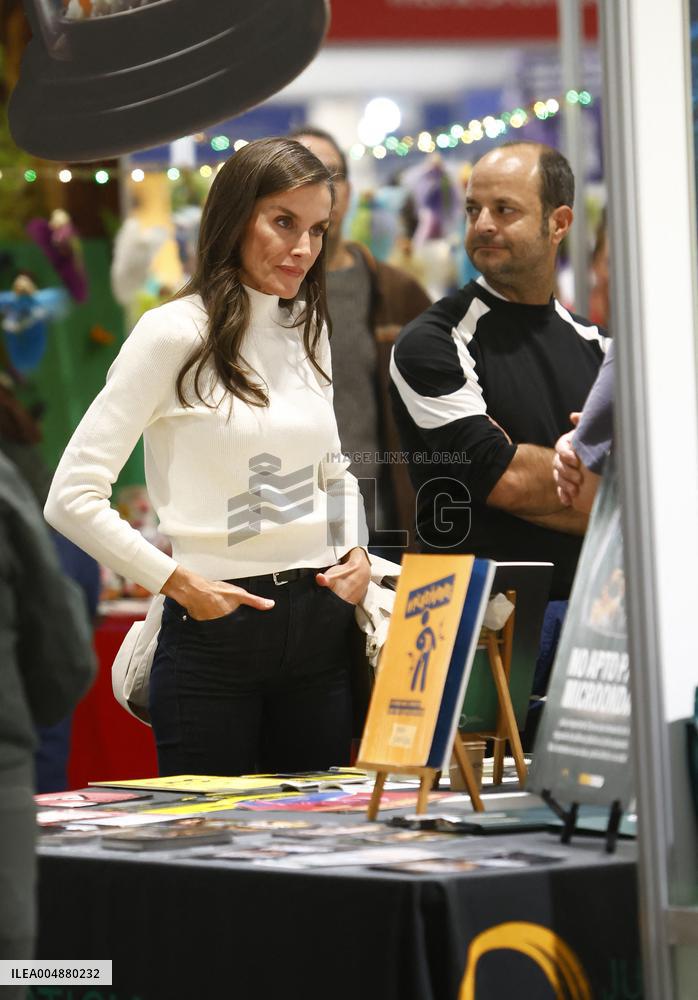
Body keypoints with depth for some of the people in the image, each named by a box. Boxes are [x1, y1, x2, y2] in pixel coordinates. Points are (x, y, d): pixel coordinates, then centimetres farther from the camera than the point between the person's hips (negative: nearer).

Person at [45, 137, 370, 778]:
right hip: (216, 629, -6)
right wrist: (179, 583, -12)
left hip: (320, 626, 6)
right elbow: (73, 498, -12)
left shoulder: (308, 334, 12)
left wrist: (356, 554, 7)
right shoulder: (175, 334, -8)